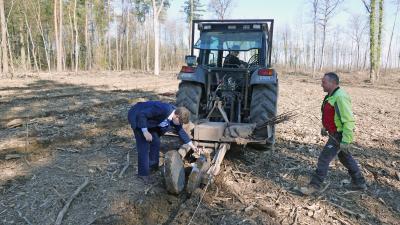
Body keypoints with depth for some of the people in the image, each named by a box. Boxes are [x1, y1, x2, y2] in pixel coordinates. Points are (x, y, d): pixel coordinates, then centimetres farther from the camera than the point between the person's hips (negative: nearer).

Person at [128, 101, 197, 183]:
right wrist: (145, 132, -31)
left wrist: (191, 145, 9)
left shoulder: (176, 115, -10)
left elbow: (180, 130, 6)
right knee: (144, 145, -10)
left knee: (155, 142, 7)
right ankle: (143, 173, 1)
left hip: (148, 120, 8)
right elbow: (141, 114, -33)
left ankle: (153, 166, 26)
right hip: (137, 117, -8)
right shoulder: (162, 110, -37)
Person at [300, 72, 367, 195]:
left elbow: (348, 121, -26)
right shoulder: (332, 95, 7)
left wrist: (346, 141, -26)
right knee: (346, 158, 21)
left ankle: (314, 186, 5)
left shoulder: (340, 97, -24)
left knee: (324, 158, -5)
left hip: (339, 135, -10)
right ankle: (359, 183, 37)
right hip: (335, 133, 10)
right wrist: (325, 127, 24)